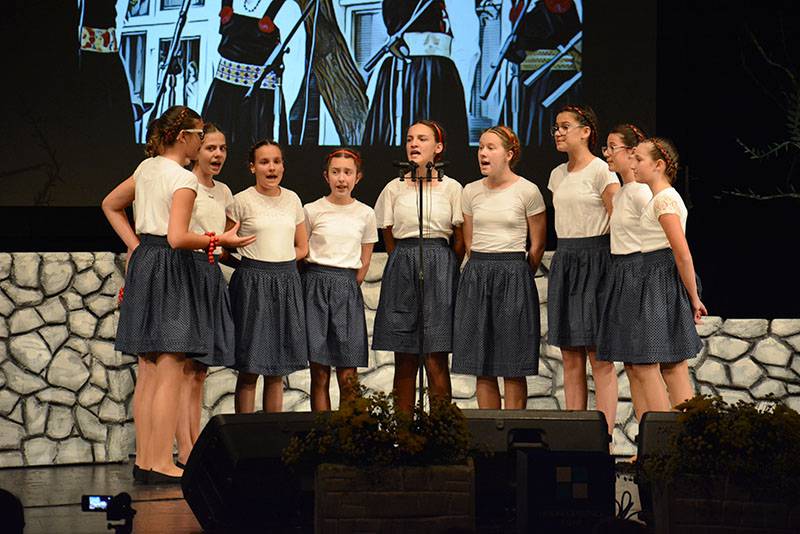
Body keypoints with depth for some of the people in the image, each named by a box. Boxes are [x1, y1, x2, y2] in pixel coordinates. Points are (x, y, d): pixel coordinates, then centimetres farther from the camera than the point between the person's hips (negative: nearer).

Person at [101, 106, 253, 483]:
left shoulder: (146, 168, 12)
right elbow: (178, 238, -21)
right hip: (171, 269, -9)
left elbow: (110, 205, 24)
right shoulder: (184, 179, -13)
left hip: (143, 262, 9)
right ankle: (161, 463, -9)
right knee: (170, 372, -7)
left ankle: (144, 459, 11)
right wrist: (220, 240, -10)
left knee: (148, 372, 10)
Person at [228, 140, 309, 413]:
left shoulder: (292, 199, 10)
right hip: (252, 284, -4)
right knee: (249, 370, -4)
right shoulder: (242, 201, -3)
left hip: (287, 283, 4)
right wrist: (252, 262, -8)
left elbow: (302, 247, 16)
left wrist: (278, 262, 4)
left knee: (277, 370, 7)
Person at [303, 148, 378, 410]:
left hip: (348, 290, 1)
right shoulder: (312, 210, 3)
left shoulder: (365, 214, 8)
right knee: (319, 373, -2)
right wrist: (319, 286, 3)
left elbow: (364, 263, 13)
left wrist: (348, 287, 5)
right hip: (316, 288, -1)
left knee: (348, 377, -4)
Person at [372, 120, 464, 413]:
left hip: (440, 268, -2)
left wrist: (441, 268, 8)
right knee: (404, 361, 3)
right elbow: (389, 239, 13)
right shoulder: (394, 188, 8)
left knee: (436, 360, -6)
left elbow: (460, 241, 8)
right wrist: (407, 262, 7)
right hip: (401, 271, 2)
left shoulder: (452, 188, 3)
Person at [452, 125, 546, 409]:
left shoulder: (527, 191, -4)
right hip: (476, 277, 4)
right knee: (482, 367, 4)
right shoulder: (471, 191, 8)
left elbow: (538, 245, 2)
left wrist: (517, 276, 7)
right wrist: (481, 270, 15)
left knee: (513, 368, -3)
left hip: (513, 276, -4)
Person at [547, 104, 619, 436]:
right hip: (564, 260, 7)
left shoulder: (601, 171, -8)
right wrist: (566, 255, 17)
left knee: (599, 358, -7)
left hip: (594, 260, -7)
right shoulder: (558, 175, 14)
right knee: (571, 358, 7)